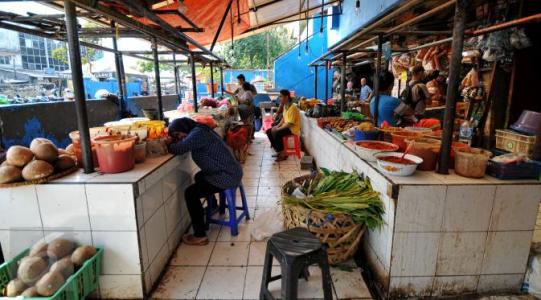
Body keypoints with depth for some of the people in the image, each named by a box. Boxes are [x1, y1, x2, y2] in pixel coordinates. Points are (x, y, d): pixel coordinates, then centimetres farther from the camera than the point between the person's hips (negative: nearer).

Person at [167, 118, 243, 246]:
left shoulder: (197, 134, -19)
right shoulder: (200, 130, 11)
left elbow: (179, 148, -24)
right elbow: (183, 144, 18)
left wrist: (167, 145, -4)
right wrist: (173, 140, 1)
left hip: (227, 176, -10)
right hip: (232, 171, 11)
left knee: (190, 193, -10)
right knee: (199, 177, 31)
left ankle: (200, 236, -3)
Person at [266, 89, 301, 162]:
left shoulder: (292, 107, -22)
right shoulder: (285, 106, 7)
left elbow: (290, 123, -25)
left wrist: (278, 129, -22)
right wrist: (278, 126, 1)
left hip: (293, 128, -10)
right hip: (286, 126, 10)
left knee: (276, 133, -30)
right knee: (269, 131, 0)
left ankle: (283, 154, -16)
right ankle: (278, 151, 6)